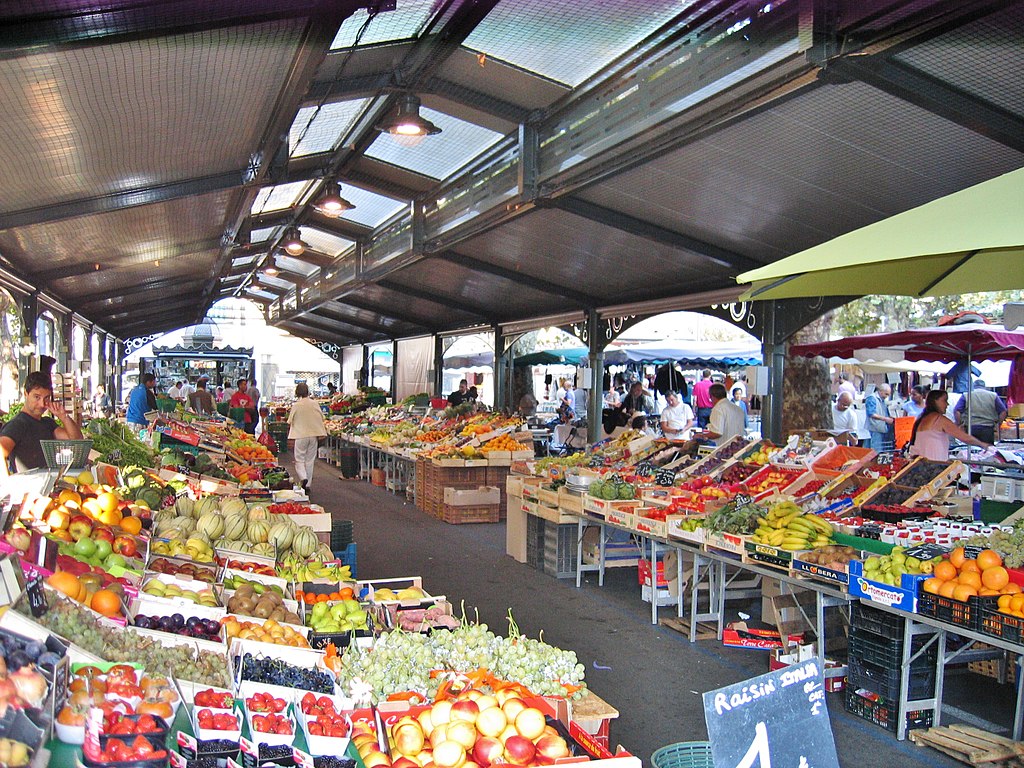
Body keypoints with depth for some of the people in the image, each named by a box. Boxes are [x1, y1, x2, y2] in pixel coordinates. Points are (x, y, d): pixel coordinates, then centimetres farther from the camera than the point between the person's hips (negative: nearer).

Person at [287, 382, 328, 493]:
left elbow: (290, 423, -3)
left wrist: (290, 439, 5)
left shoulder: (296, 406, -8)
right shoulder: (314, 404, 0)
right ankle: (308, 485, 13)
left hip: (300, 436, -3)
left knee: (299, 460, 5)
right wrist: (321, 434, 12)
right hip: (313, 435, 3)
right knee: (310, 460, 11)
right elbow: (321, 419, 3)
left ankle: (303, 478, -20)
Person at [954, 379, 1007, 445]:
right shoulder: (993, 396, 11)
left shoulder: (966, 396, 7)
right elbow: (1003, 412, 6)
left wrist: (959, 424, 6)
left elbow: (957, 411, -4)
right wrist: (998, 425, 15)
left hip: (971, 429, -1)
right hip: (988, 429, 1)